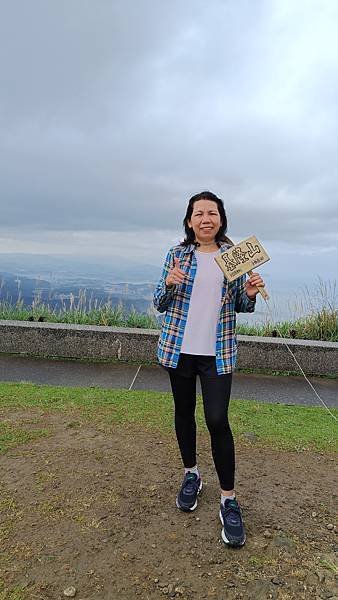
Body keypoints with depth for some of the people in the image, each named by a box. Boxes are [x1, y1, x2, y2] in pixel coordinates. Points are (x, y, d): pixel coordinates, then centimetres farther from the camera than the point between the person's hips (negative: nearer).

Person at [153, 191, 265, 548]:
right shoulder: (177, 254, 0)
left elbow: (240, 307, 9)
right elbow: (160, 304, 3)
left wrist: (250, 294, -13)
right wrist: (169, 284, -18)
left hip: (217, 352, -1)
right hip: (179, 347, 2)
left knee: (217, 420, -6)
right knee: (184, 412, 14)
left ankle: (228, 500, 13)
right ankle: (191, 474, 38)